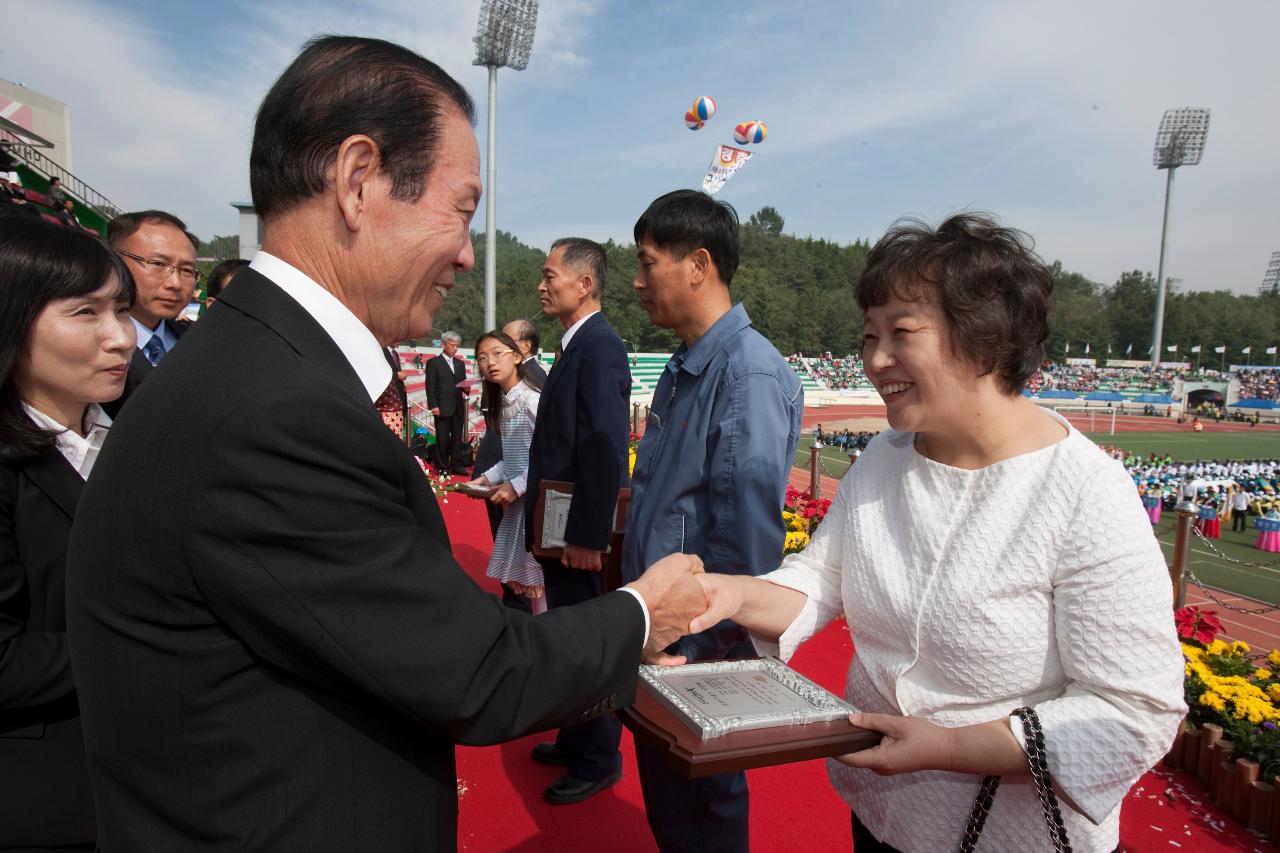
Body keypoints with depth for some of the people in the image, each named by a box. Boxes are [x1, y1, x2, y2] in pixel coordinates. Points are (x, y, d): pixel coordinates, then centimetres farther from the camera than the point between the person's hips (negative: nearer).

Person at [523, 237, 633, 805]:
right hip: (559, 528, 9)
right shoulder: (575, 345, 11)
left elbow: (607, 449, -24)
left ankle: (598, 760, 24)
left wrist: (586, 537, -23)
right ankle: (576, 739, 38)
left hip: (580, 534, -9)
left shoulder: (599, 347, -18)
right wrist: (540, 517, 14)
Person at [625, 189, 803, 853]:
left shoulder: (750, 372, -21)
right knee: (662, 788, 23)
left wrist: (698, 643, -19)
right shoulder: (681, 368, 8)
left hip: (706, 646, -8)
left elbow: (748, 533, -24)